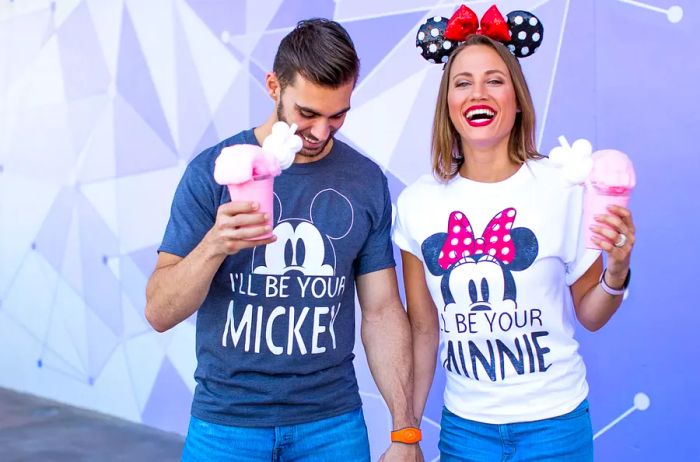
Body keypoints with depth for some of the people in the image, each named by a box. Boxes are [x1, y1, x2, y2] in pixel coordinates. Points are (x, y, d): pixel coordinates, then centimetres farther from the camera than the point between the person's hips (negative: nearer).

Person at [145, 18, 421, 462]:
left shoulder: (366, 181, -2)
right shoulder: (212, 171, -8)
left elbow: (383, 311, 2)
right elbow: (159, 313, -9)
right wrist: (214, 245, -27)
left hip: (333, 425, 2)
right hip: (226, 424, -1)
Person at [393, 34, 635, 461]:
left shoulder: (564, 187, -10)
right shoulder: (417, 203, -5)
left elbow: (590, 316, -1)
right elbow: (423, 331, 3)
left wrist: (617, 273, -20)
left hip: (555, 422, -1)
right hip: (464, 425, 2)